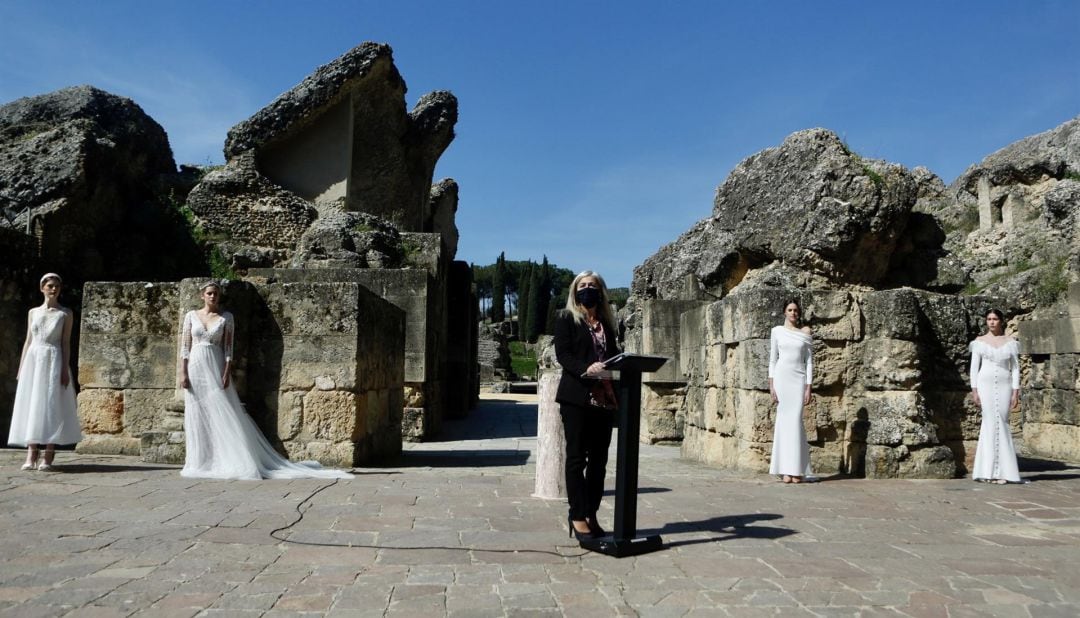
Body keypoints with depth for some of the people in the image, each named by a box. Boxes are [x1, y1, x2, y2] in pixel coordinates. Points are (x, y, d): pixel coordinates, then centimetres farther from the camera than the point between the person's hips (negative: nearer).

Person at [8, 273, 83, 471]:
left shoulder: (65, 313, 3)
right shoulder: (33, 312, 12)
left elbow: (66, 342, -1)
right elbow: (28, 341, 13)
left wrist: (65, 369, -8)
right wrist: (21, 367, 8)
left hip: (54, 360, -3)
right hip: (33, 360, 3)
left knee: (51, 405, -7)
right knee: (30, 404, -2)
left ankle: (48, 456, -6)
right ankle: (32, 455, 0)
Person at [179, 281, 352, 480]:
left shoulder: (226, 317, 3)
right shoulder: (191, 316, 8)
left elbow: (228, 348, -1)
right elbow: (185, 346, 6)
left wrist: (227, 373, -10)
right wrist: (183, 373, -3)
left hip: (215, 368, -2)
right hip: (195, 367, 2)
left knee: (222, 414, -5)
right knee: (195, 415, 3)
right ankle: (197, 461, 11)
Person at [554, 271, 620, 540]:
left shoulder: (607, 323, 18)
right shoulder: (566, 318, 4)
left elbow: (614, 355, 16)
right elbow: (562, 354, -7)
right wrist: (586, 369, -24)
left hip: (604, 397, 5)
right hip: (577, 396, -5)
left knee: (599, 458, 6)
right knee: (576, 457, -3)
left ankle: (591, 515, 14)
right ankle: (578, 516, 1)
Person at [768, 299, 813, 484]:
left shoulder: (805, 334, 8)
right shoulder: (777, 331, 7)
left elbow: (809, 361, 6)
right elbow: (772, 359, 6)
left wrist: (809, 387, -1)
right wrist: (771, 385, -2)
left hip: (799, 378, 0)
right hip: (781, 377, 0)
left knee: (795, 421, -5)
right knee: (784, 420, -3)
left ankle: (797, 470, 0)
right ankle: (785, 470, 0)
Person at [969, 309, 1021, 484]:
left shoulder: (1010, 342, 8)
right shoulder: (979, 341, 6)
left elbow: (1015, 368, 6)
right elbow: (974, 367, 3)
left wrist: (1016, 392, -1)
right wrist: (974, 390, -4)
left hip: (1004, 386, 1)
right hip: (985, 385, -1)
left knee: (1000, 423, -4)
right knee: (991, 423, -5)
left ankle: (1000, 471, 1)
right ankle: (990, 470, -1)